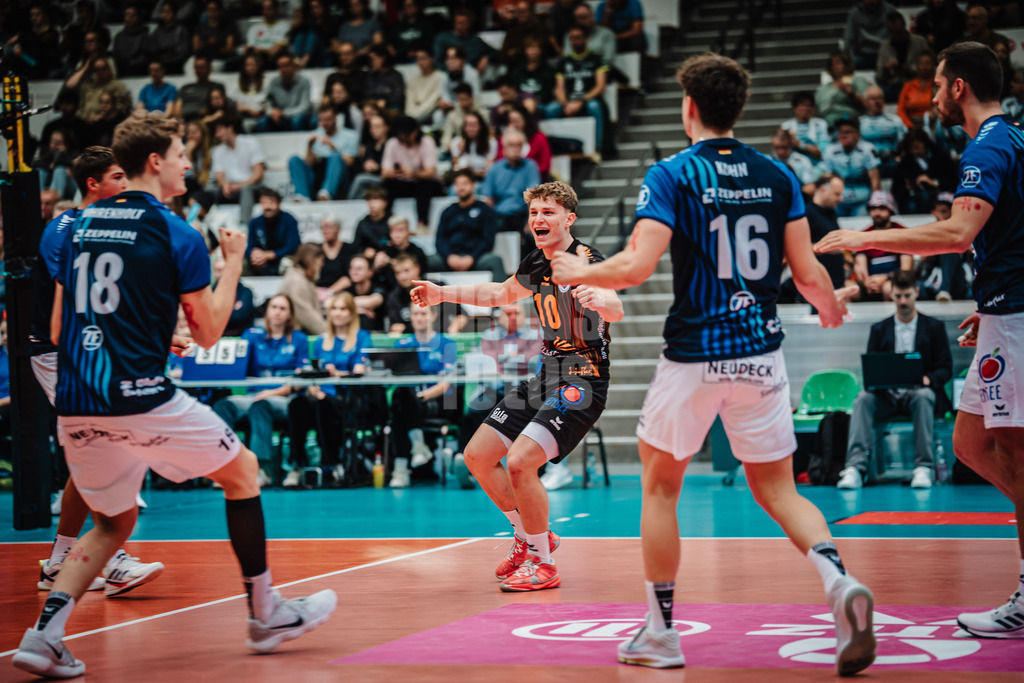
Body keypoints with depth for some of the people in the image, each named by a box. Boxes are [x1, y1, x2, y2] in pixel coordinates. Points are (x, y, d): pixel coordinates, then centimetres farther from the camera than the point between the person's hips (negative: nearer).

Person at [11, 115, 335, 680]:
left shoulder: (80, 226, 13)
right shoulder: (176, 234, -4)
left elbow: (58, 329, 17)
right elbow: (208, 333, 1)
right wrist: (234, 262, 13)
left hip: (75, 406, 6)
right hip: (139, 400, -6)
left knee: (113, 522, 22)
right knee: (242, 470, 16)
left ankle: (44, 633, 2)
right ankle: (265, 613, 20)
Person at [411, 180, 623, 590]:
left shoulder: (586, 261, -18)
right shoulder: (537, 263, 7)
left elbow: (615, 310, -37)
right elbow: (503, 294, 28)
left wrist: (601, 300, -60)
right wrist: (443, 294, 23)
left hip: (582, 382, -9)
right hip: (546, 375, 9)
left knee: (520, 461, -23)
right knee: (478, 456, 8)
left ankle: (542, 564, -5)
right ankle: (529, 537, 25)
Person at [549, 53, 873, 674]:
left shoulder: (673, 174, -8)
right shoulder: (778, 176, 4)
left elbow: (636, 266, -17)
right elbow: (808, 273, 3)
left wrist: (581, 272, 3)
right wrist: (833, 307, 25)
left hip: (694, 355, -3)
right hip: (762, 353, 3)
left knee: (660, 485, 15)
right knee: (777, 489, 12)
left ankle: (661, 634, 17)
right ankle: (838, 579, -16)